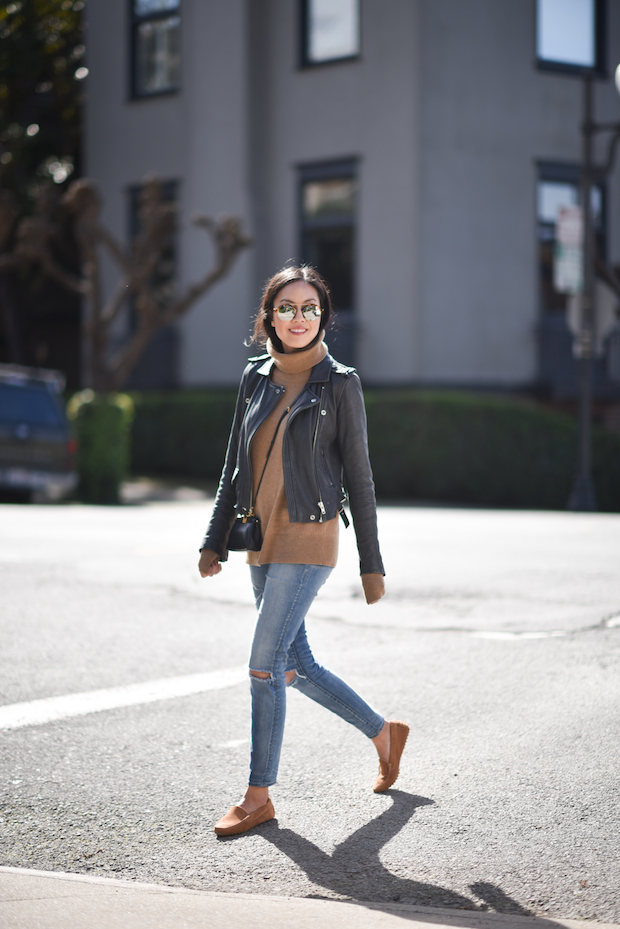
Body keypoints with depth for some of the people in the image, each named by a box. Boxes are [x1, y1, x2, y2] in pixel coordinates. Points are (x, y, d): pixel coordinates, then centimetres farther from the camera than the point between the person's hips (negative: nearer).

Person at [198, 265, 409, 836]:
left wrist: (372, 565, -5)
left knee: (265, 665, -9)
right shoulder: (256, 378, 9)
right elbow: (236, 467, 15)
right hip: (262, 539, 6)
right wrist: (216, 541, 10)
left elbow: (359, 478, -4)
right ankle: (384, 733, 33)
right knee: (295, 666, 12)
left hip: (308, 540, -6)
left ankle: (259, 796, 2)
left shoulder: (339, 384, -5)